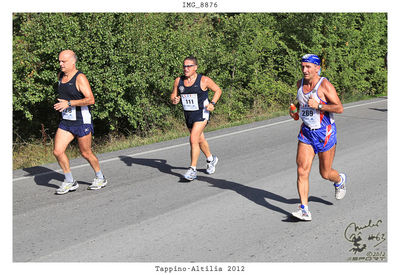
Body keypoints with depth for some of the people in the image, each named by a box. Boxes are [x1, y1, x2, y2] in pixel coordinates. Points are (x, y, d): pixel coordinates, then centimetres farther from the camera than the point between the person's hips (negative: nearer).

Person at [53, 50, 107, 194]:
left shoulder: (80, 78, -15)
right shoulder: (61, 76, 8)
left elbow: (90, 100, -24)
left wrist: (69, 103, -25)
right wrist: (61, 105, 15)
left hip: (82, 122, -7)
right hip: (65, 122, 7)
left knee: (86, 153, 5)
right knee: (57, 151, -5)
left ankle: (100, 178, 27)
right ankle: (70, 182, 11)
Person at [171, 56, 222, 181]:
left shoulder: (204, 80, -11)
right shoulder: (178, 81, -1)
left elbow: (218, 90, 1)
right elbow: (173, 95, 8)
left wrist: (212, 103, -13)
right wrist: (174, 100, -16)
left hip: (201, 113, -5)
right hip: (188, 114, 5)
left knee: (194, 139, -18)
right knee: (200, 140, 20)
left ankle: (193, 169, -13)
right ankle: (211, 159, 45)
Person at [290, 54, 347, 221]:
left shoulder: (325, 85, -15)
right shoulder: (300, 84, 4)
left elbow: (340, 108, -17)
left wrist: (319, 105, -27)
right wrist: (295, 109, 4)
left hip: (325, 133, -5)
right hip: (306, 132, 5)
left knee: (325, 173, 8)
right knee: (302, 171, -9)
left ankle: (340, 180, 45)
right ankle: (304, 210, -8)